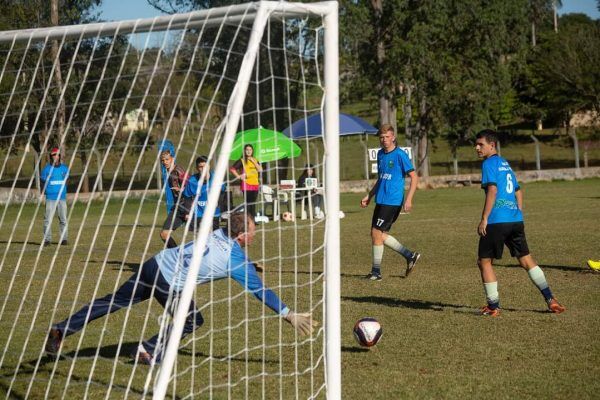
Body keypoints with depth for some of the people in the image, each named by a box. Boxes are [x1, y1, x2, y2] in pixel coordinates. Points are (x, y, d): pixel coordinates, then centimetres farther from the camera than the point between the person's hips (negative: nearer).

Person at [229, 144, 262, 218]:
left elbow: (260, 170, 2)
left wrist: (254, 162, -4)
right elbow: (232, 169, -8)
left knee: (253, 203, 8)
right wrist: (238, 176, -12)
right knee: (247, 203, -8)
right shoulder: (242, 161, -1)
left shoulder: (255, 160, 14)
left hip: (255, 185, 5)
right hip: (246, 184, -5)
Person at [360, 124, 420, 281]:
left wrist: (408, 199, -18)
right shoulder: (380, 154, 13)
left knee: (376, 233, -7)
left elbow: (414, 177, -11)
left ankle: (376, 272, 3)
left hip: (392, 201, -8)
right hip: (381, 200, 8)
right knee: (380, 234, 9)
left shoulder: (400, 155, -11)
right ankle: (410, 256, 19)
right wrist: (369, 196, 20)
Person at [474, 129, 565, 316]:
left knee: (484, 261, 4)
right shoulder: (505, 163, 20)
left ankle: (493, 306, 4)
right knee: (526, 259, 12)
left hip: (497, 222, -8)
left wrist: (484, 219, -15)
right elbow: (518, 191, 24)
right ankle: (550, 299, 6)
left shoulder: (489, 163, -5)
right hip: (516, 220, 8)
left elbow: (492, 190, -16)